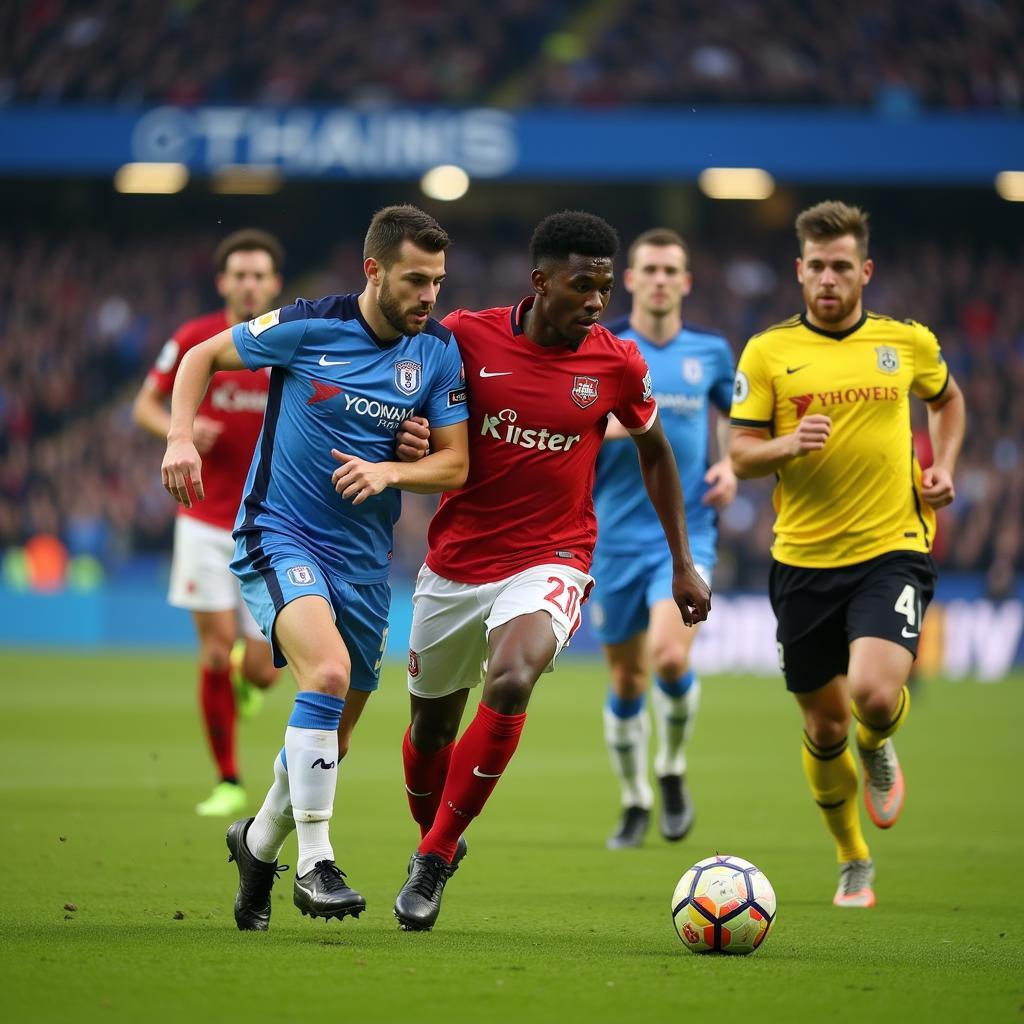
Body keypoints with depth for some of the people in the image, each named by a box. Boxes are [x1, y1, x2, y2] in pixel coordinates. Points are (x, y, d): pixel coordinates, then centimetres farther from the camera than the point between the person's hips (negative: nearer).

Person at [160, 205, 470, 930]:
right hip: (278, 536, -5)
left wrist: (388, 470, -17)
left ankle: (259, 843, 40)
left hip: (364, 562, 5)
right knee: (328, 672, -31)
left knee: (331, 740, 11)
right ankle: (315, 863, -25)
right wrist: (181, 439, -10)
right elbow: (202, 358, 4)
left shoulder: (439, 350, -1)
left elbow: (455, 465, 2)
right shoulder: (309, 327, -10)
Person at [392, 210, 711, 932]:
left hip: (550, 562, -1)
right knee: (432, 723, 14)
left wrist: (683, 563, 15)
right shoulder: (466, 337, -9)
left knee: (510, 683, -29)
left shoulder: (618, 365, -5)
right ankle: (433, 842, 45)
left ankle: (437, 856, -15)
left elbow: (655, 452, 13)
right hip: (454, 565, 2)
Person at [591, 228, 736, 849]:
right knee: (626, 680, 7)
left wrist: (731, 465, 4)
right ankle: (636, 803, 27)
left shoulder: (711, 350, 5)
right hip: (617, 536, 0)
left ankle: (673, 771, 5)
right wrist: (602, 426, -23)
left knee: (671, 656, -22)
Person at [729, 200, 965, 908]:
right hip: (804, 559, 1)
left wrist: (943, 467, 8)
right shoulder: (768, 352, -1)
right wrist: (790, 444, -20)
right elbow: (741, 453, 1)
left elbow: (947, 399, 24)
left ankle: (879, 748, 15)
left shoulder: (908, 341, 3)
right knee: (824, 724, 8)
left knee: (874, 693, -24)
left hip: (893, 549, -1)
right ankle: (855, 863, 31)